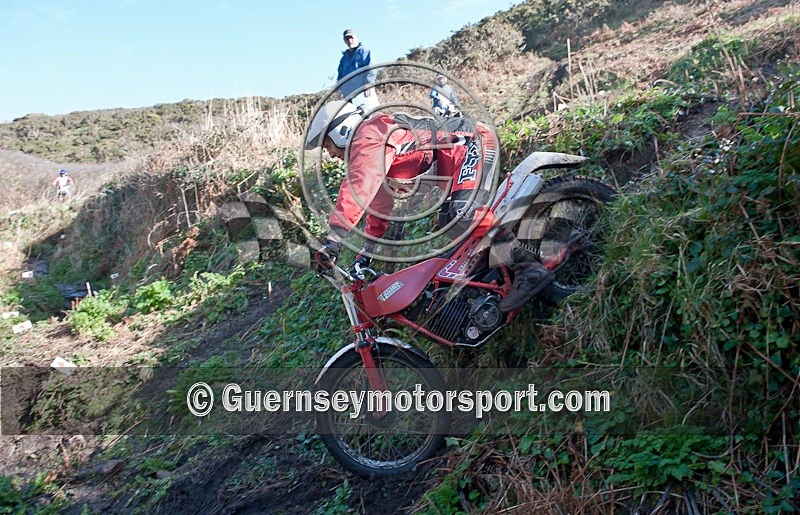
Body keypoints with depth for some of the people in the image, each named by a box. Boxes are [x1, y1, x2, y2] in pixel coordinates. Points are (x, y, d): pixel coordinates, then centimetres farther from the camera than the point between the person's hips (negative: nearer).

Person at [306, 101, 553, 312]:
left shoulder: (368, 139, -14)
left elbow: (356, 190, -29)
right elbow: (379, 202, 28)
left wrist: (332, 241, -30)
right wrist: (366, 249, 28)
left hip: (471, 141, -11)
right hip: (455, 151, 11)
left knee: (466, 212, -27)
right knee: (454, 218, 17)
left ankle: (529, 268, -27)